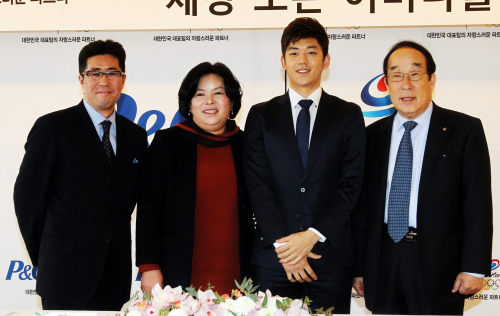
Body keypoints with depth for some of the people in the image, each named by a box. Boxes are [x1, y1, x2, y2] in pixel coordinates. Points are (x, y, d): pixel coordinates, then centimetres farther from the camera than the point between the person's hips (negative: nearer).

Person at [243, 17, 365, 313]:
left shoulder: (349, 115, 8)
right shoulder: (261, 116, 9)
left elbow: (351, 183, -1)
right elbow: (258, 185, 1)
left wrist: (313, 235, -12)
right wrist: (283, 245, -9)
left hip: (332, 255, 0)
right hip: (273, 255, 1)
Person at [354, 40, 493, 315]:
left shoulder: (465, 130, -2)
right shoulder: (373, 135, 8)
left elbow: (477, 202, -5)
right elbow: (363, 204, 8)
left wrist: (474, 267, -10)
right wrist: (358, 265, 6)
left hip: (438, 266, -3)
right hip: (382, 265, 3)